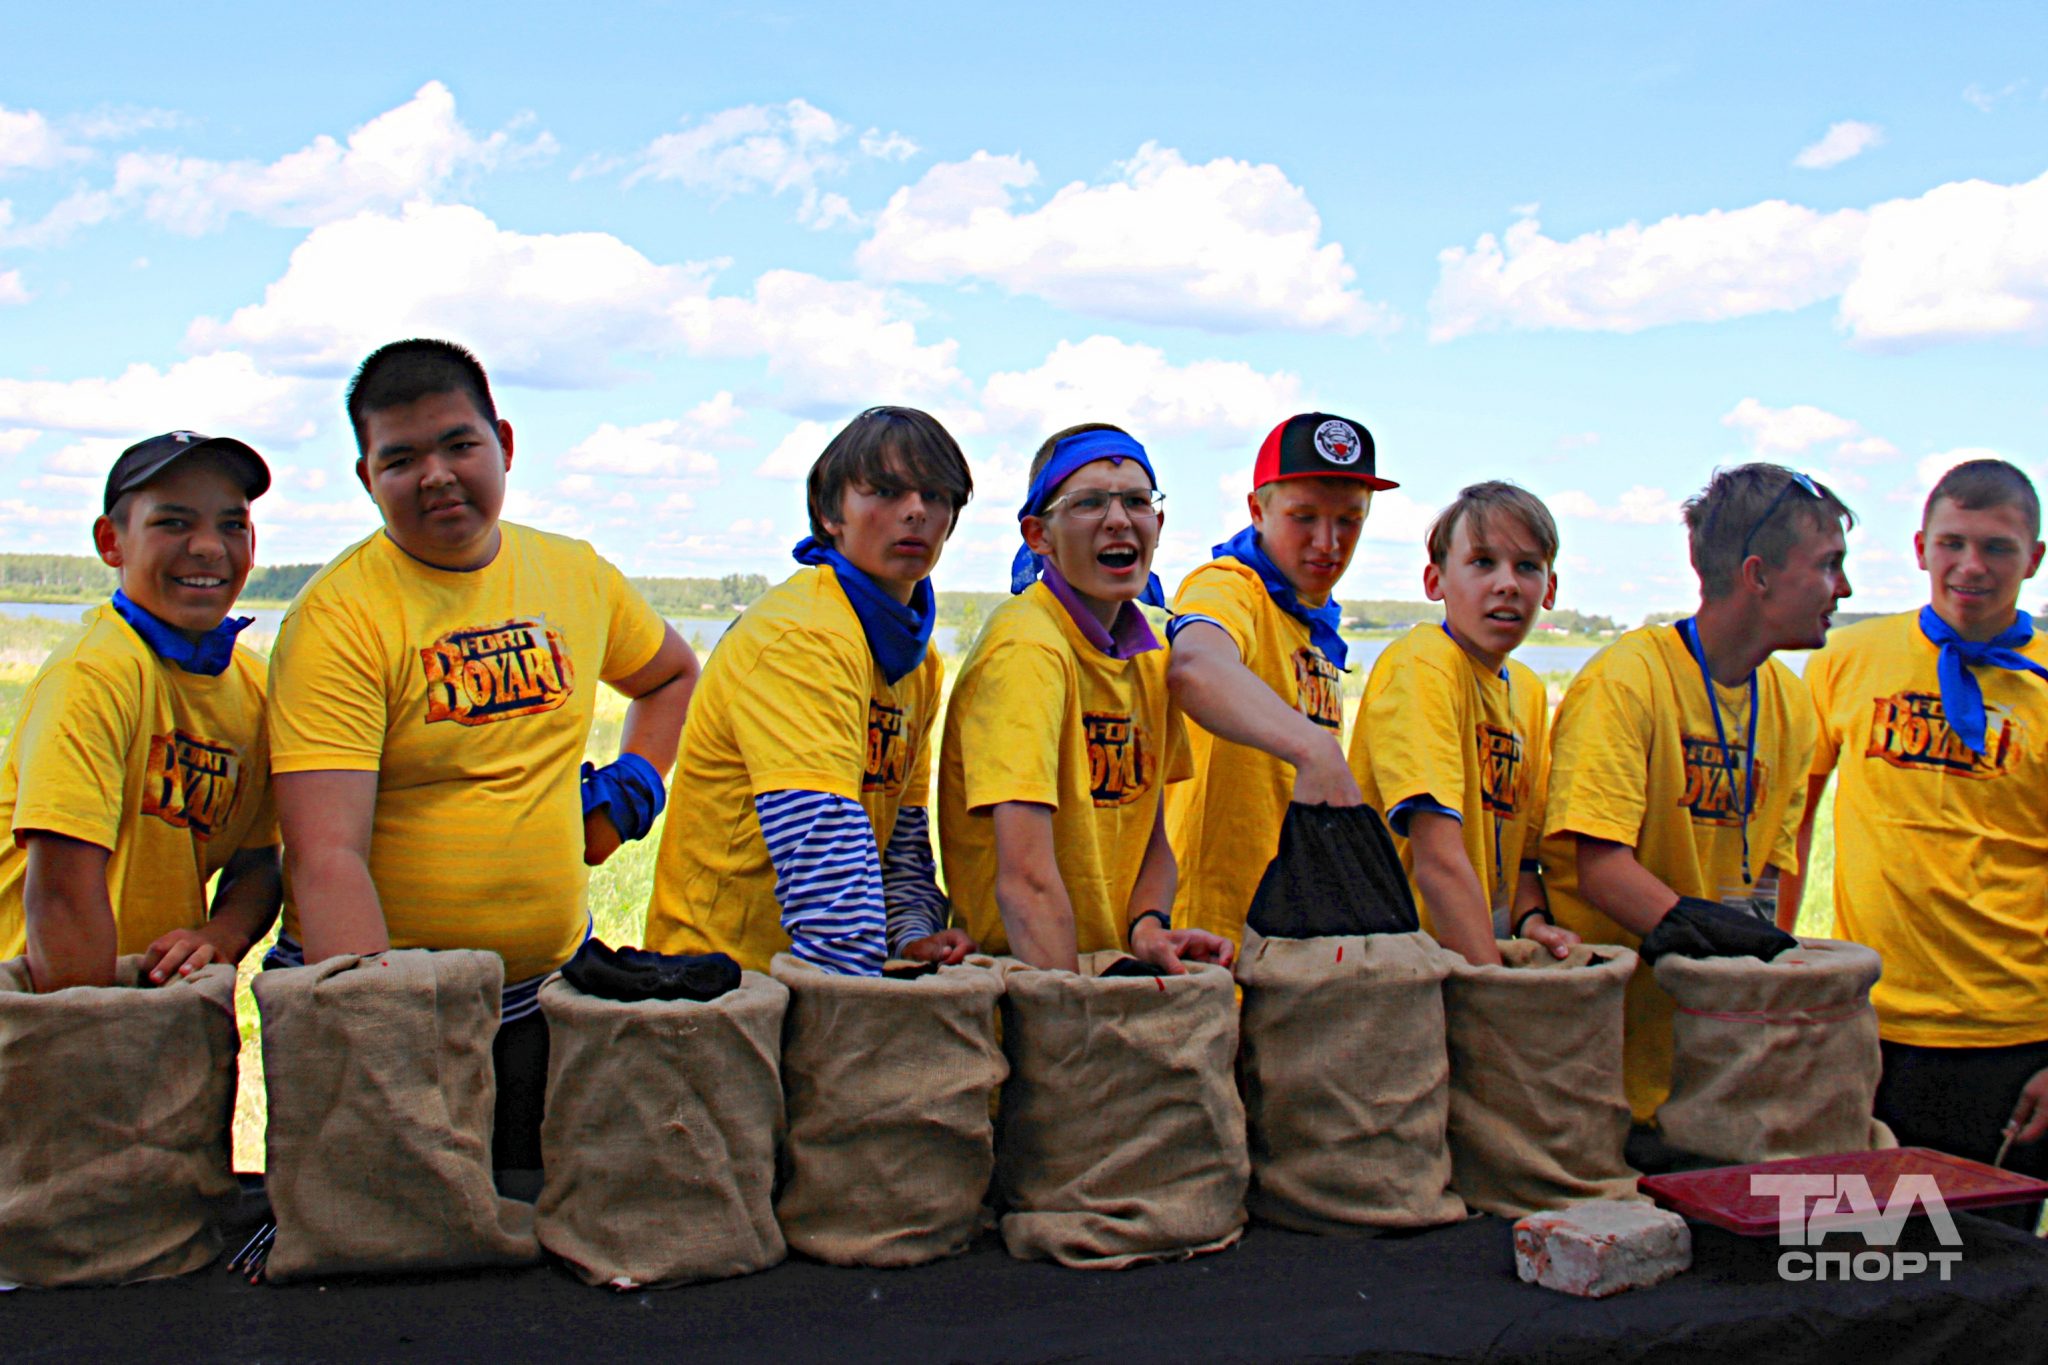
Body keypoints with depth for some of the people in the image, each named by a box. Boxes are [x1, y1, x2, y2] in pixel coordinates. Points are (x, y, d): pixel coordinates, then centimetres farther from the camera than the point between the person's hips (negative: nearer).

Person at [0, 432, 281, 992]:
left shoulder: (253, 686, 6)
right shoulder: (91, 674, -14)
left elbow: (256, 865, 9)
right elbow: (63, 884, -20)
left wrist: (221, 935, -10)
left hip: (165, 988, 5)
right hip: (45, 996, -5)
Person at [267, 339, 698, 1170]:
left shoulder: (577, 577, 4)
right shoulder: (337, 618, -13)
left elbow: (673, 676, 26)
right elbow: (328, 857, -22)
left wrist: (631, 786, 8)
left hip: (549, 992, 4)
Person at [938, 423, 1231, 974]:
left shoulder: (1148, 655, 9)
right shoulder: (1026, 647, -15)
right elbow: (1025, 878, -23)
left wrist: (1149, 927, -3)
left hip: (1114, 963, 7)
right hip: (1014, 969, -7)